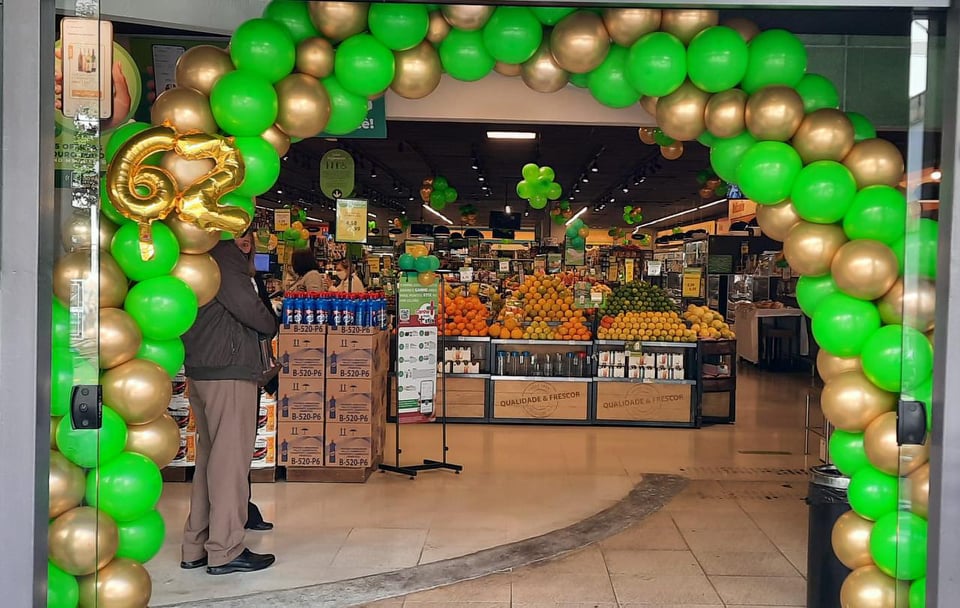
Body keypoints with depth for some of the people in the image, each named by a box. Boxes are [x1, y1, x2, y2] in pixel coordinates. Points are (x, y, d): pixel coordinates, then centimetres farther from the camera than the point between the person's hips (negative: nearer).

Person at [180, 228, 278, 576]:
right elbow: (246, 305, -17)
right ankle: (225, 551, 2)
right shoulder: (227, 254, -13)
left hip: (200, 370, 10)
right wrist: (270, 324, 3)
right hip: (229, 370, -10)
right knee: (231, 459, -3)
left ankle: (196, 547, 19)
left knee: (209, 457, 14)